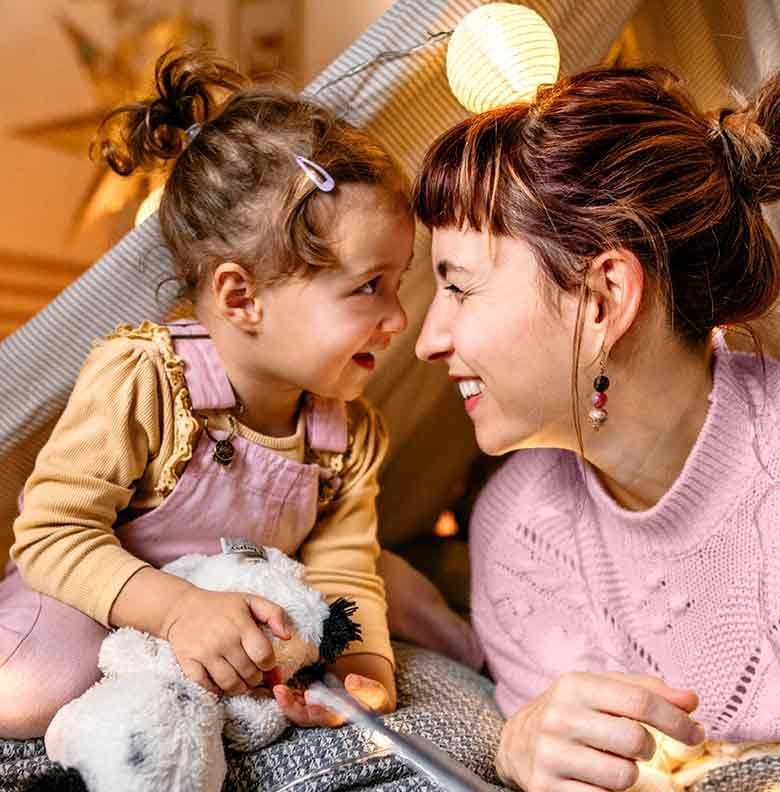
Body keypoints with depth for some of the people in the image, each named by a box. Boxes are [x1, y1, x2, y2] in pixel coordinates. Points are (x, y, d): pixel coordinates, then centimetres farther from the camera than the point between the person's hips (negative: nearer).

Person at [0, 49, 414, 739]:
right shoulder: (139, 379, -26)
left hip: (236, 627, 7)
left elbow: (341, 574, -5)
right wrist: (178, 607, -38)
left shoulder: (352, 435, -9)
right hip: (95, 602, -6)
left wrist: (365, 663, -26)